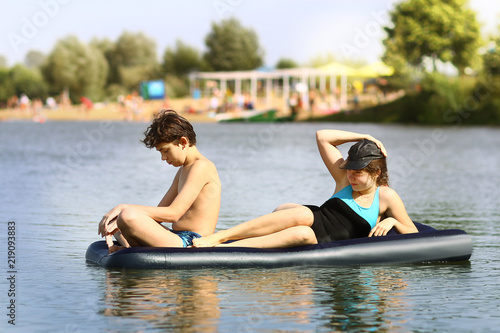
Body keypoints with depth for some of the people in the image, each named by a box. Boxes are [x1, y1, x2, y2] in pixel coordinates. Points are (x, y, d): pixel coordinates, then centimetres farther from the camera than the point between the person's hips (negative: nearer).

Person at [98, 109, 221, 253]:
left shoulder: (202, 166, -11)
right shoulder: (183, 171, 22)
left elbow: (173, 214, -19)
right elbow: (159, 213, 18)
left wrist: (125, 208, -17)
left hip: (191, 244, -11)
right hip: (179, 239, 11)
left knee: (128, 216, -30)